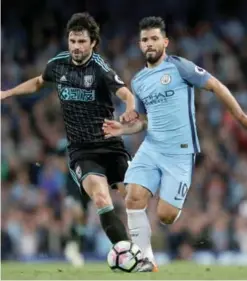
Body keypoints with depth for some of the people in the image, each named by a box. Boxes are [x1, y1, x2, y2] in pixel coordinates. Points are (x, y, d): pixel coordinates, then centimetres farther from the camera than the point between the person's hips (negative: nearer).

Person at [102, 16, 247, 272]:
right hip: (150, 149, 5)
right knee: (134, 198, -16)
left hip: (180, 152, -5)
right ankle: (145, 258, -5)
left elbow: (216, 86, -2)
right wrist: (123, 129, 4)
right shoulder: (138, 81, 13)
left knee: (165, 215, -9)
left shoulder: (179, 66, -6)